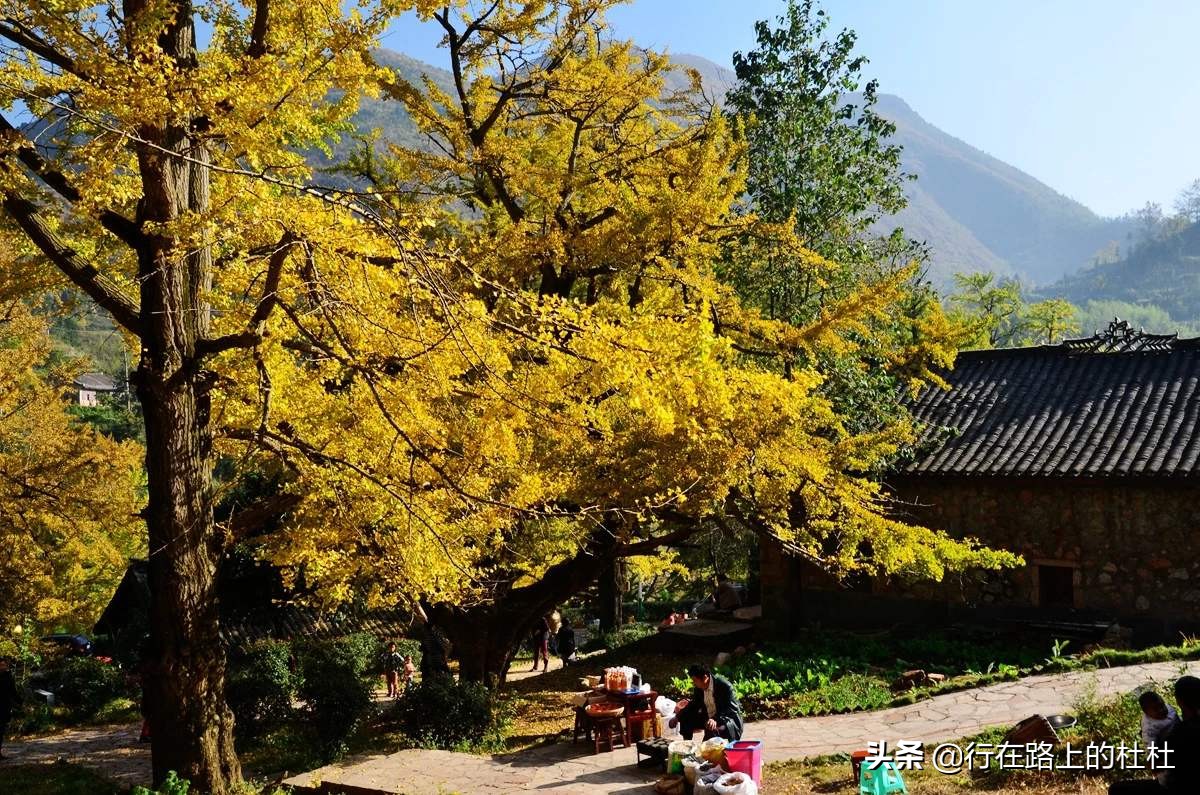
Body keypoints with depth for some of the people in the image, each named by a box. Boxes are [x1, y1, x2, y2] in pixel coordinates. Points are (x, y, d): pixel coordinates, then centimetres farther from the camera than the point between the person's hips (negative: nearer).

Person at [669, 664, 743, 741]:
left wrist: (716, 720, -42)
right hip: (709, 718, 7)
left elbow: (733, 709, -28)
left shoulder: (724, 685, -24)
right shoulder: (699, 688, -3)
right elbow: (694, 705, 11)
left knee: (712, 730, -36)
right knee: (685, 718, 0)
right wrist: (677, 717, -3)